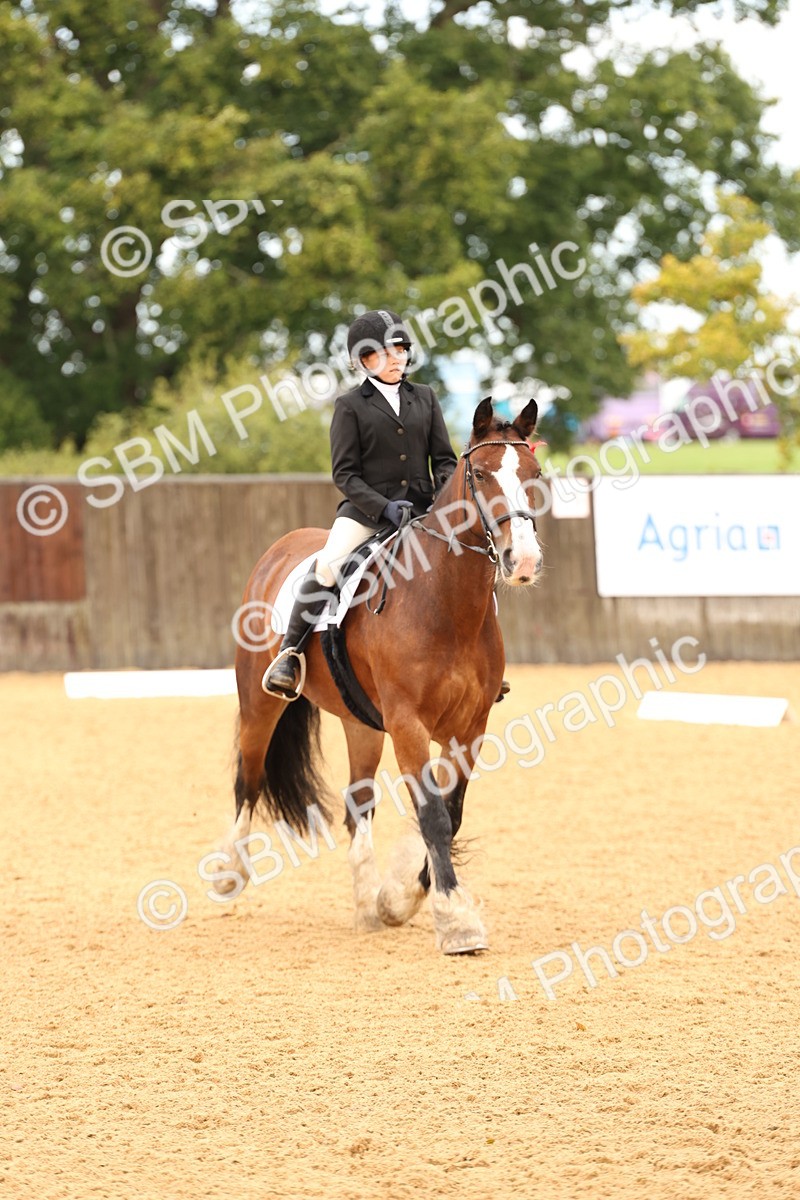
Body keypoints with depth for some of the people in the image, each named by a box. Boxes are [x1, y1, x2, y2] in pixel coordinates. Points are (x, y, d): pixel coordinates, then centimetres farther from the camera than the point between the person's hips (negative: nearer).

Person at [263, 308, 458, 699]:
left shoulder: (425, 397, 12)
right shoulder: (351, 406, 2)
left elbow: (444, 459, 12)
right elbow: (345, 473, -4)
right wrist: (384, 507, -18)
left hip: (421, 508, 4)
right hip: (366, 508, -4)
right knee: (327, 565, -28)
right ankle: (289, 655, -20)